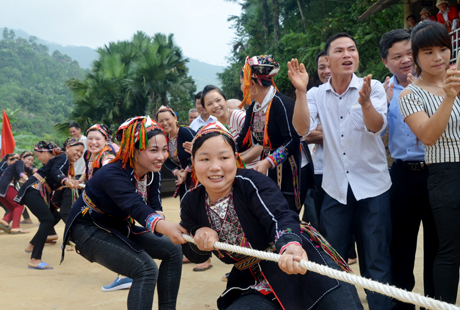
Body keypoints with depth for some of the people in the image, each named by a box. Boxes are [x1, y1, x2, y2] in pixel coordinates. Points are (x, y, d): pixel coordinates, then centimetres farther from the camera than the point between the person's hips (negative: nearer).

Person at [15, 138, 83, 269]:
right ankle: (34, 260, -29)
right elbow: (55, 172, -31)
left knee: (55, 217, 21)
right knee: (48, 219, -24)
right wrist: (65, 181, -49)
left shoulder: (68, 163, 18)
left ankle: (32, 245, 36)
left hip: (41, 193, 11)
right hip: (33, 189, -11)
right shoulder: (63, 158, -9)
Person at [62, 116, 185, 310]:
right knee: (146, 269, -24)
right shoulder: (113, 175, -32)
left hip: (118, 227, 8)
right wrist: (164, 227, -69)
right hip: (89, 230, -8)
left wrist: (159, 216, -31)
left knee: (173, 251, 3)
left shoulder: (153, 173, -8)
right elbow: (134, 205, -50)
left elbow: (154, 206, -5)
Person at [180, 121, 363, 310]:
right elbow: (194, 255, 10)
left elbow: (281, 218, -34)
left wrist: (290, 245, -56)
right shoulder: (191, 203, -3)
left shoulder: (252, 183, -17)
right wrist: (198, 237, -13)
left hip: (304, 266, -5)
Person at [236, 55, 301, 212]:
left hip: (286, 173, -8)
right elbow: (243, 141, 13)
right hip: (266, 172, 8)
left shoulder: (281, 103, -17)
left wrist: (268, 162, -28)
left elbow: (293, 140, -22)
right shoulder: (253, 108, 10)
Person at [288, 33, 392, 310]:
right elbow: (303, 129, -11)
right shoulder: (317, 95, 3)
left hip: (372, 186, -2)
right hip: (335, 188, 2)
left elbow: (376, 127, -18)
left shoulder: (373, 87, -3)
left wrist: (365, 102, -39)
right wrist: (300, 91, -23)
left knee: (377, 261, 3)